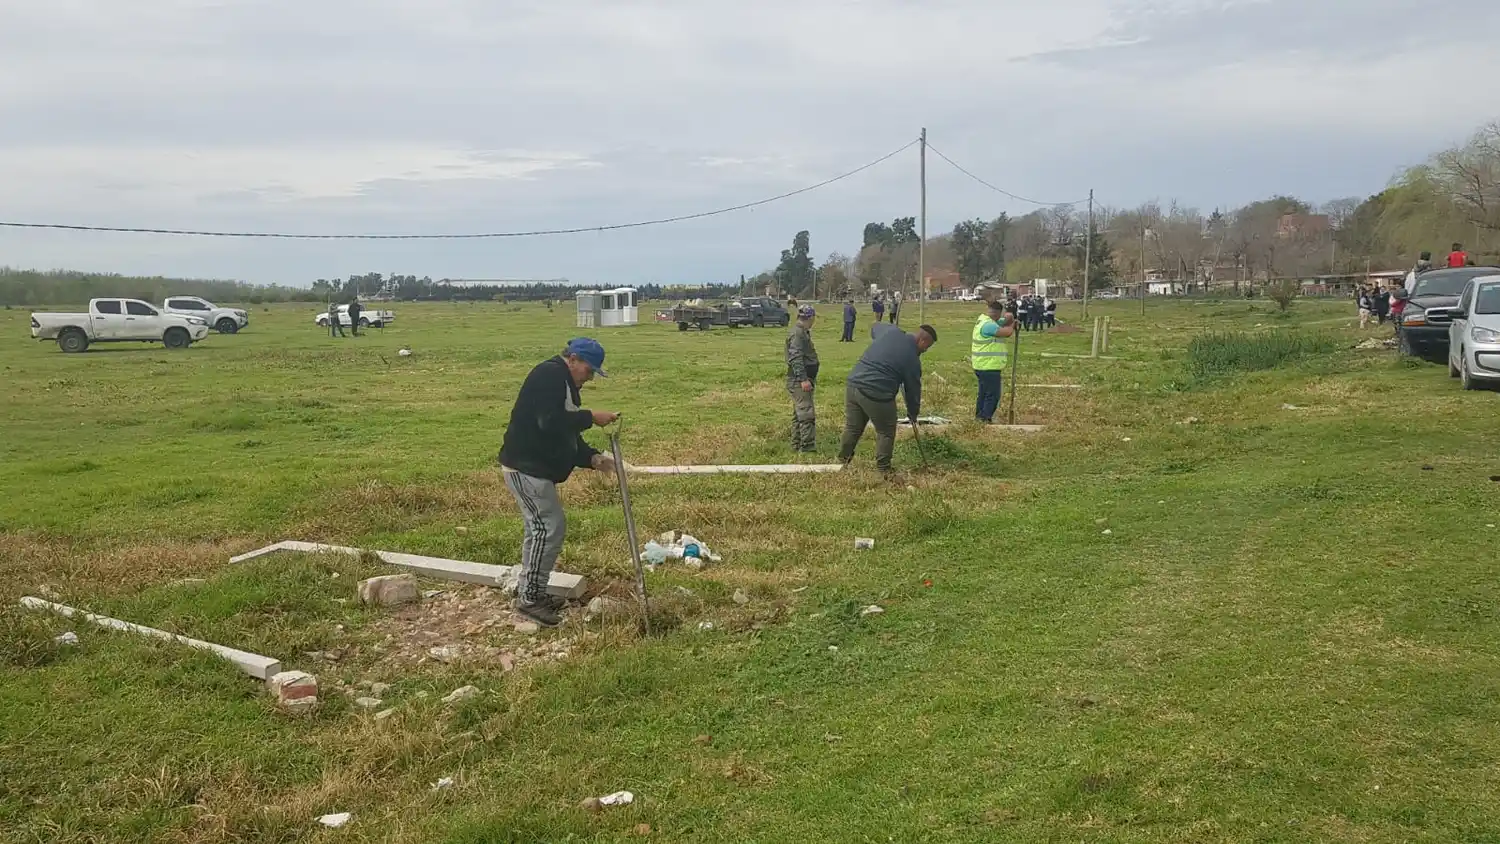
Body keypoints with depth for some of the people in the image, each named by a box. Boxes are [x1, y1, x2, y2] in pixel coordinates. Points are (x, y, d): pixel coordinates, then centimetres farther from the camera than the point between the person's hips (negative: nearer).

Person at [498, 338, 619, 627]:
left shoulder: (565, 384, 16)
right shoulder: (549, 375, -16)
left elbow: (567, 436, 16)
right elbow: (549, 423, -28)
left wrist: (592, 458, 1)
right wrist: (591, 417, -20)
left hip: (536, 468, 11)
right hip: (525, 468, -11)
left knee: (539, 528, 17)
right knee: (549, 528, -8)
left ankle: (528, 591, 28)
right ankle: (529, 599, -1)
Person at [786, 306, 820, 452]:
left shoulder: (803, 332, 16)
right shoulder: (797, 333, -16)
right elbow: (795, 358, -24)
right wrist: (803, 379, -29)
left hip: (802, 380, 11)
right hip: (798, 381, -11)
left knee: (798, 415, 15)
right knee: (807, 413, -13)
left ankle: (797, 445, 22)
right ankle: (808, 446, -14)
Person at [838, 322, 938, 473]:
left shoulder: (890, 331, 9)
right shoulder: (912, 359, -5)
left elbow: (875, 327, 33)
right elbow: (913, 390, 6)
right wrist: (913, 413, 22)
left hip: (853, 383, 6)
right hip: (877, 395, -6)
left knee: (852, 427, 21)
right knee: (886, 432, 12)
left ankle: (843, 459, 32)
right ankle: (883, 469, 18)